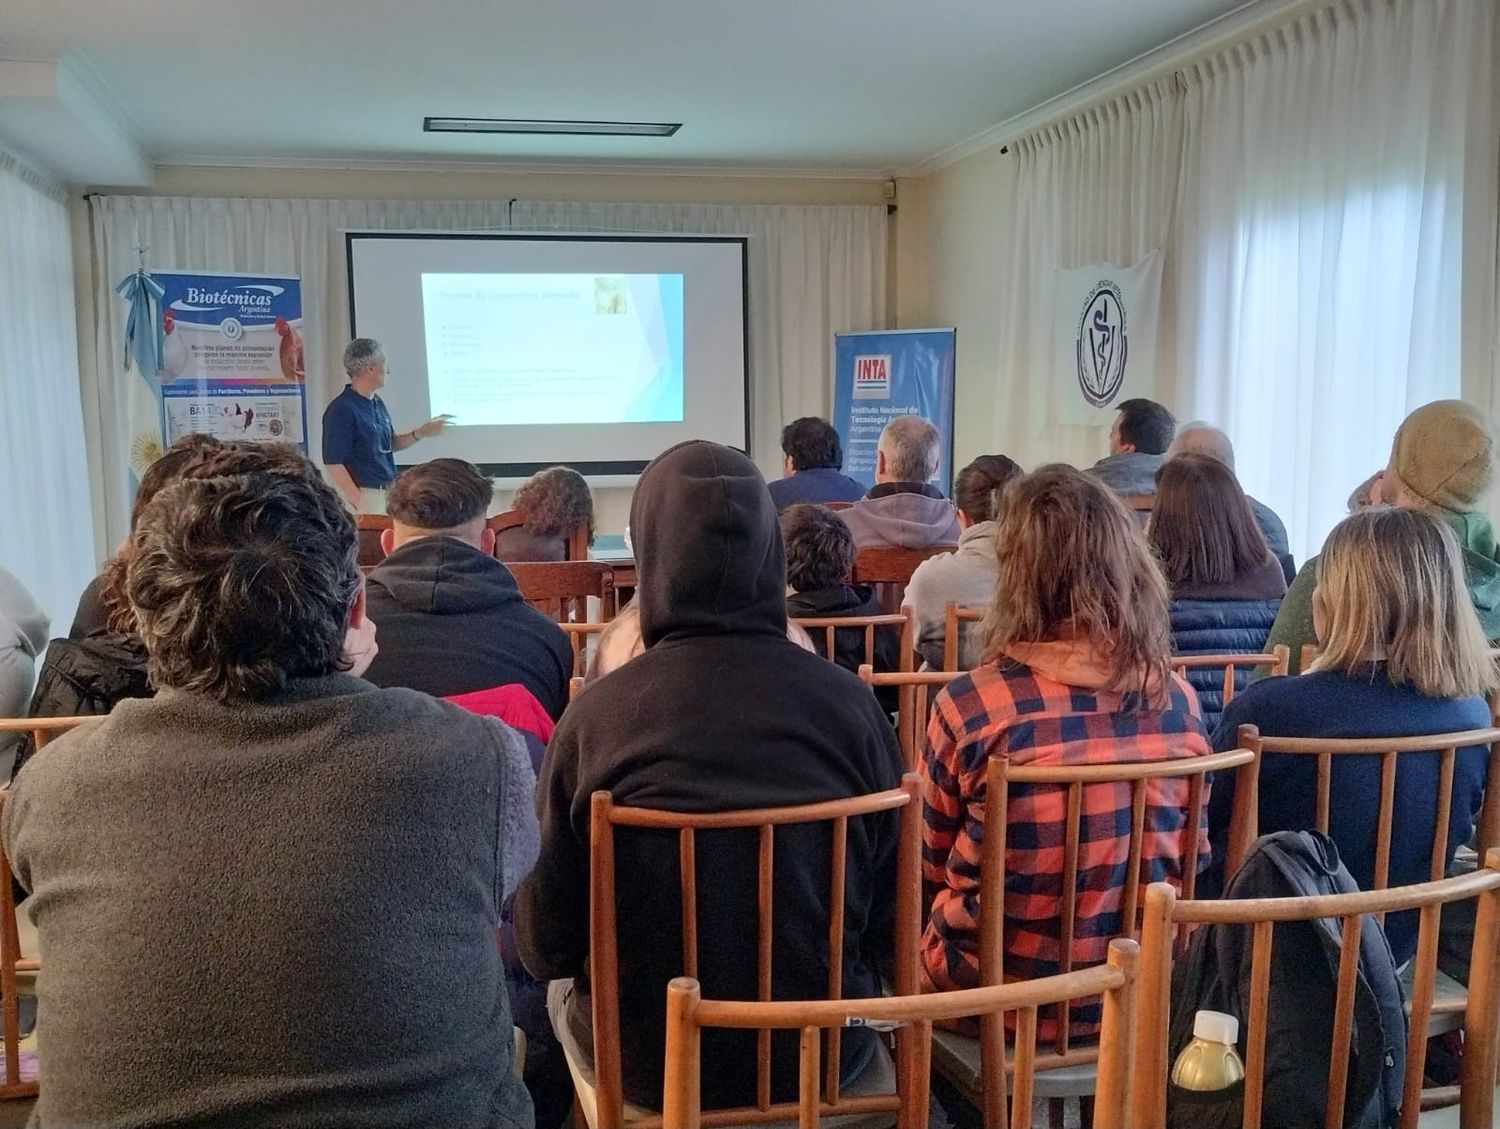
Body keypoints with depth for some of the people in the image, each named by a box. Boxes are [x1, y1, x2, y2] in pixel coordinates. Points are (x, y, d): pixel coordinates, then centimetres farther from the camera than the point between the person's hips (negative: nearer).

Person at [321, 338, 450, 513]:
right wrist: (359, 503, -22)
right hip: (363, 495, -9)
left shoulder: (377, 403, 11)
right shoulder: (342, 410, -16)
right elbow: (333, 464, -18)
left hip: (389, 494, 9)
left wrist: (420, 433, 8)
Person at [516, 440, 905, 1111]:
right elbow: (890, 917, -6)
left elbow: (546, 944, -10)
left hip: (649, 1065, -1)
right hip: (823, 1057, 2)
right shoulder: (847, 701, -17)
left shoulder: (598, 711, -21)